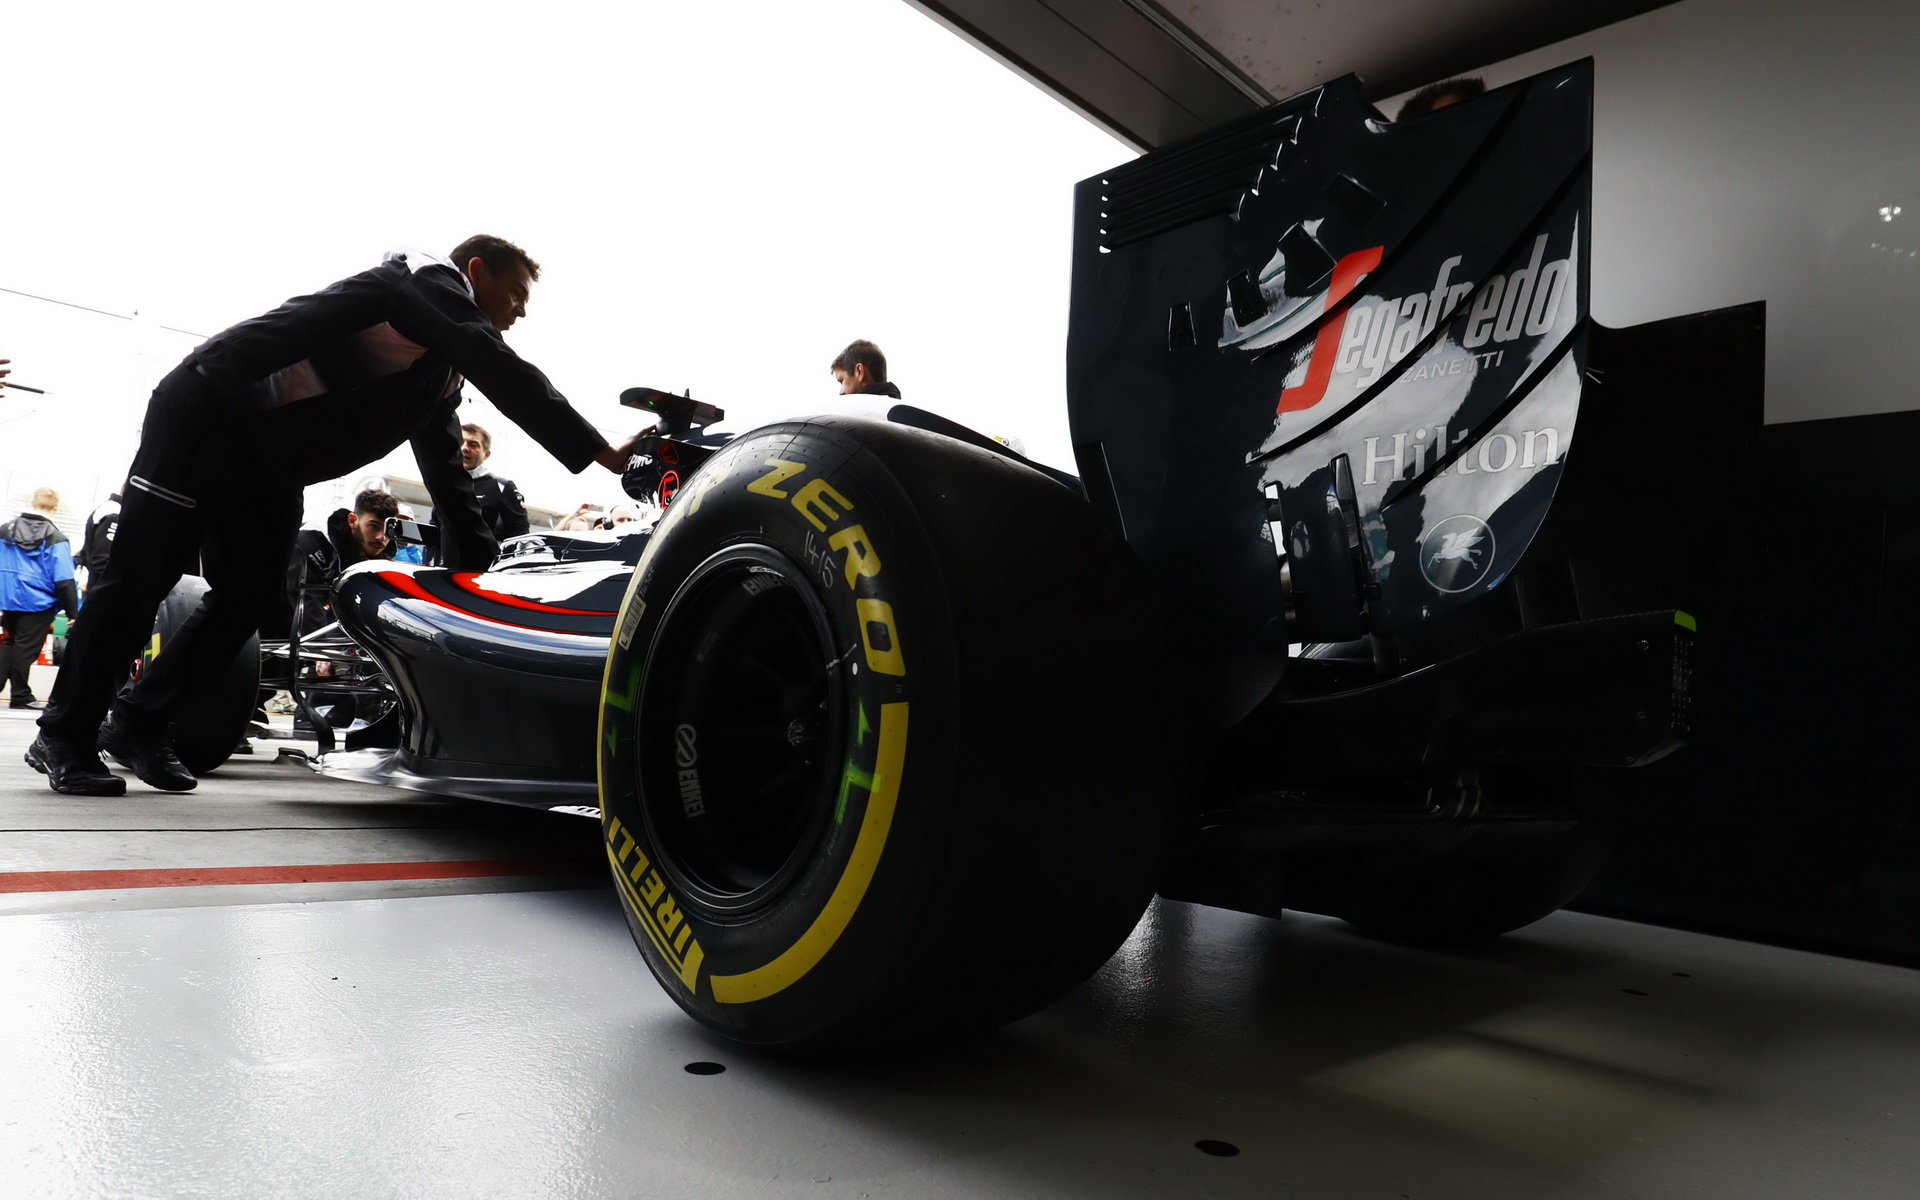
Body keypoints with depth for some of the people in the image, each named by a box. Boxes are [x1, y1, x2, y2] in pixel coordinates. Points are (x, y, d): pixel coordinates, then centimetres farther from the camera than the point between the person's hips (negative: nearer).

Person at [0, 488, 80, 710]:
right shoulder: (55, 539, -11)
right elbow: (64, 581, -14)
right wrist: (74, 612, -8)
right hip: (37, 603, -5)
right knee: (26, 648, 3)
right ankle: (20, 695, 12)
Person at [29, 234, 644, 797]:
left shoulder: (444, 378, 16)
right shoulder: (430, 277, -9)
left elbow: (448, 472, 15)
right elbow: (503, 373, -24)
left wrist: (478, 574, 8)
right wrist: (602, 453, -28)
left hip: (270, 469, 9)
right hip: (207, 410, -9)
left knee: (249, 599, 5)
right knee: (140, 576, -3)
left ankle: (135, 723, 20)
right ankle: (64, 734, 10)